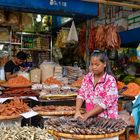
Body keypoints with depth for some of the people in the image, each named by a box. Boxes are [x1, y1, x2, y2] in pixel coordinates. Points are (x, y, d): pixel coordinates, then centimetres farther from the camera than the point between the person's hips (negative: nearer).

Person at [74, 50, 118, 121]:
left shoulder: (110, 80, -11)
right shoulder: (88, 77, 4)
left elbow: (105, 103, -15)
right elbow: (81, 94, 0)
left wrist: (87, 114, -18)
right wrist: (77, 111, -14)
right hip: (91, 117, 5)